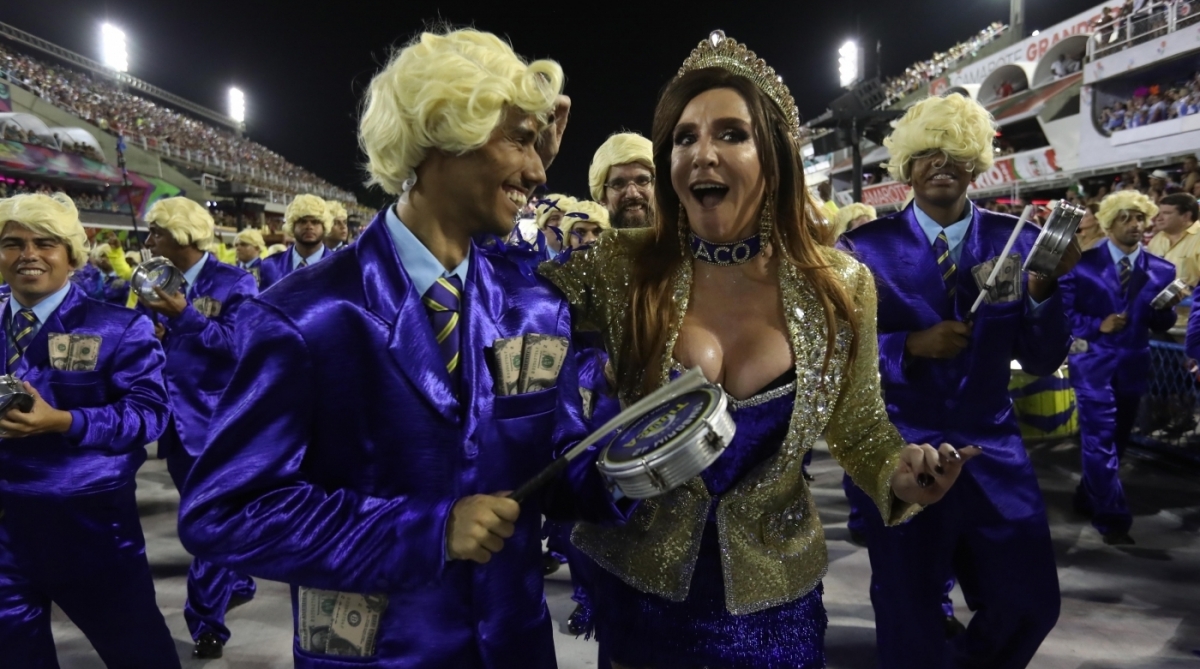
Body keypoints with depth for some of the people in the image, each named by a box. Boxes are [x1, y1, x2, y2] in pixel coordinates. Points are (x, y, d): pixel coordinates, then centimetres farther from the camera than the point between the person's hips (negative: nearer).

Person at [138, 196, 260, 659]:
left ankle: (207, 621, 8)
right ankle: (236, 582, 38)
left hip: (217, 418, -6)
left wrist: (185, 316, -26)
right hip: (176, 417, 7)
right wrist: (148, 333, -11)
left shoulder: (233, 283, -10)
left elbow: (242, 344, -21)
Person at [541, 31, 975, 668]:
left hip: (772, 590, 1)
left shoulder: (840, 287, -9)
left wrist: (901, 475, -20)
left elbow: (861, 429, 1)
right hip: (638, 580, 0)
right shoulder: (621, 268, -12)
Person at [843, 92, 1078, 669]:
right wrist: (911, 345, -21)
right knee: (909, 617, 11)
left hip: (992, 450, 3)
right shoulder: (866, 247, -8)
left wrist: (1044, 288, -19)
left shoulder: (1017, 242, -1)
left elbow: (1042, 361, -3)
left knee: (1031, 602, 14)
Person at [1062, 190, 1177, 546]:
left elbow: (1159, 326, 5)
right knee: (1101, 440, -7)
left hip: (1133, 365, 5)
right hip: (1094, 362, -4)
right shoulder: (1084, 264, -5)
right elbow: (1063, 310, -6)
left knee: (1117, 438, 15)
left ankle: (1089, 497, 34)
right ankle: (1112, 517, 1)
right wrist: (1097, 326, -19)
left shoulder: (1161, 270, 4)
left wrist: (1168, 308, -15)